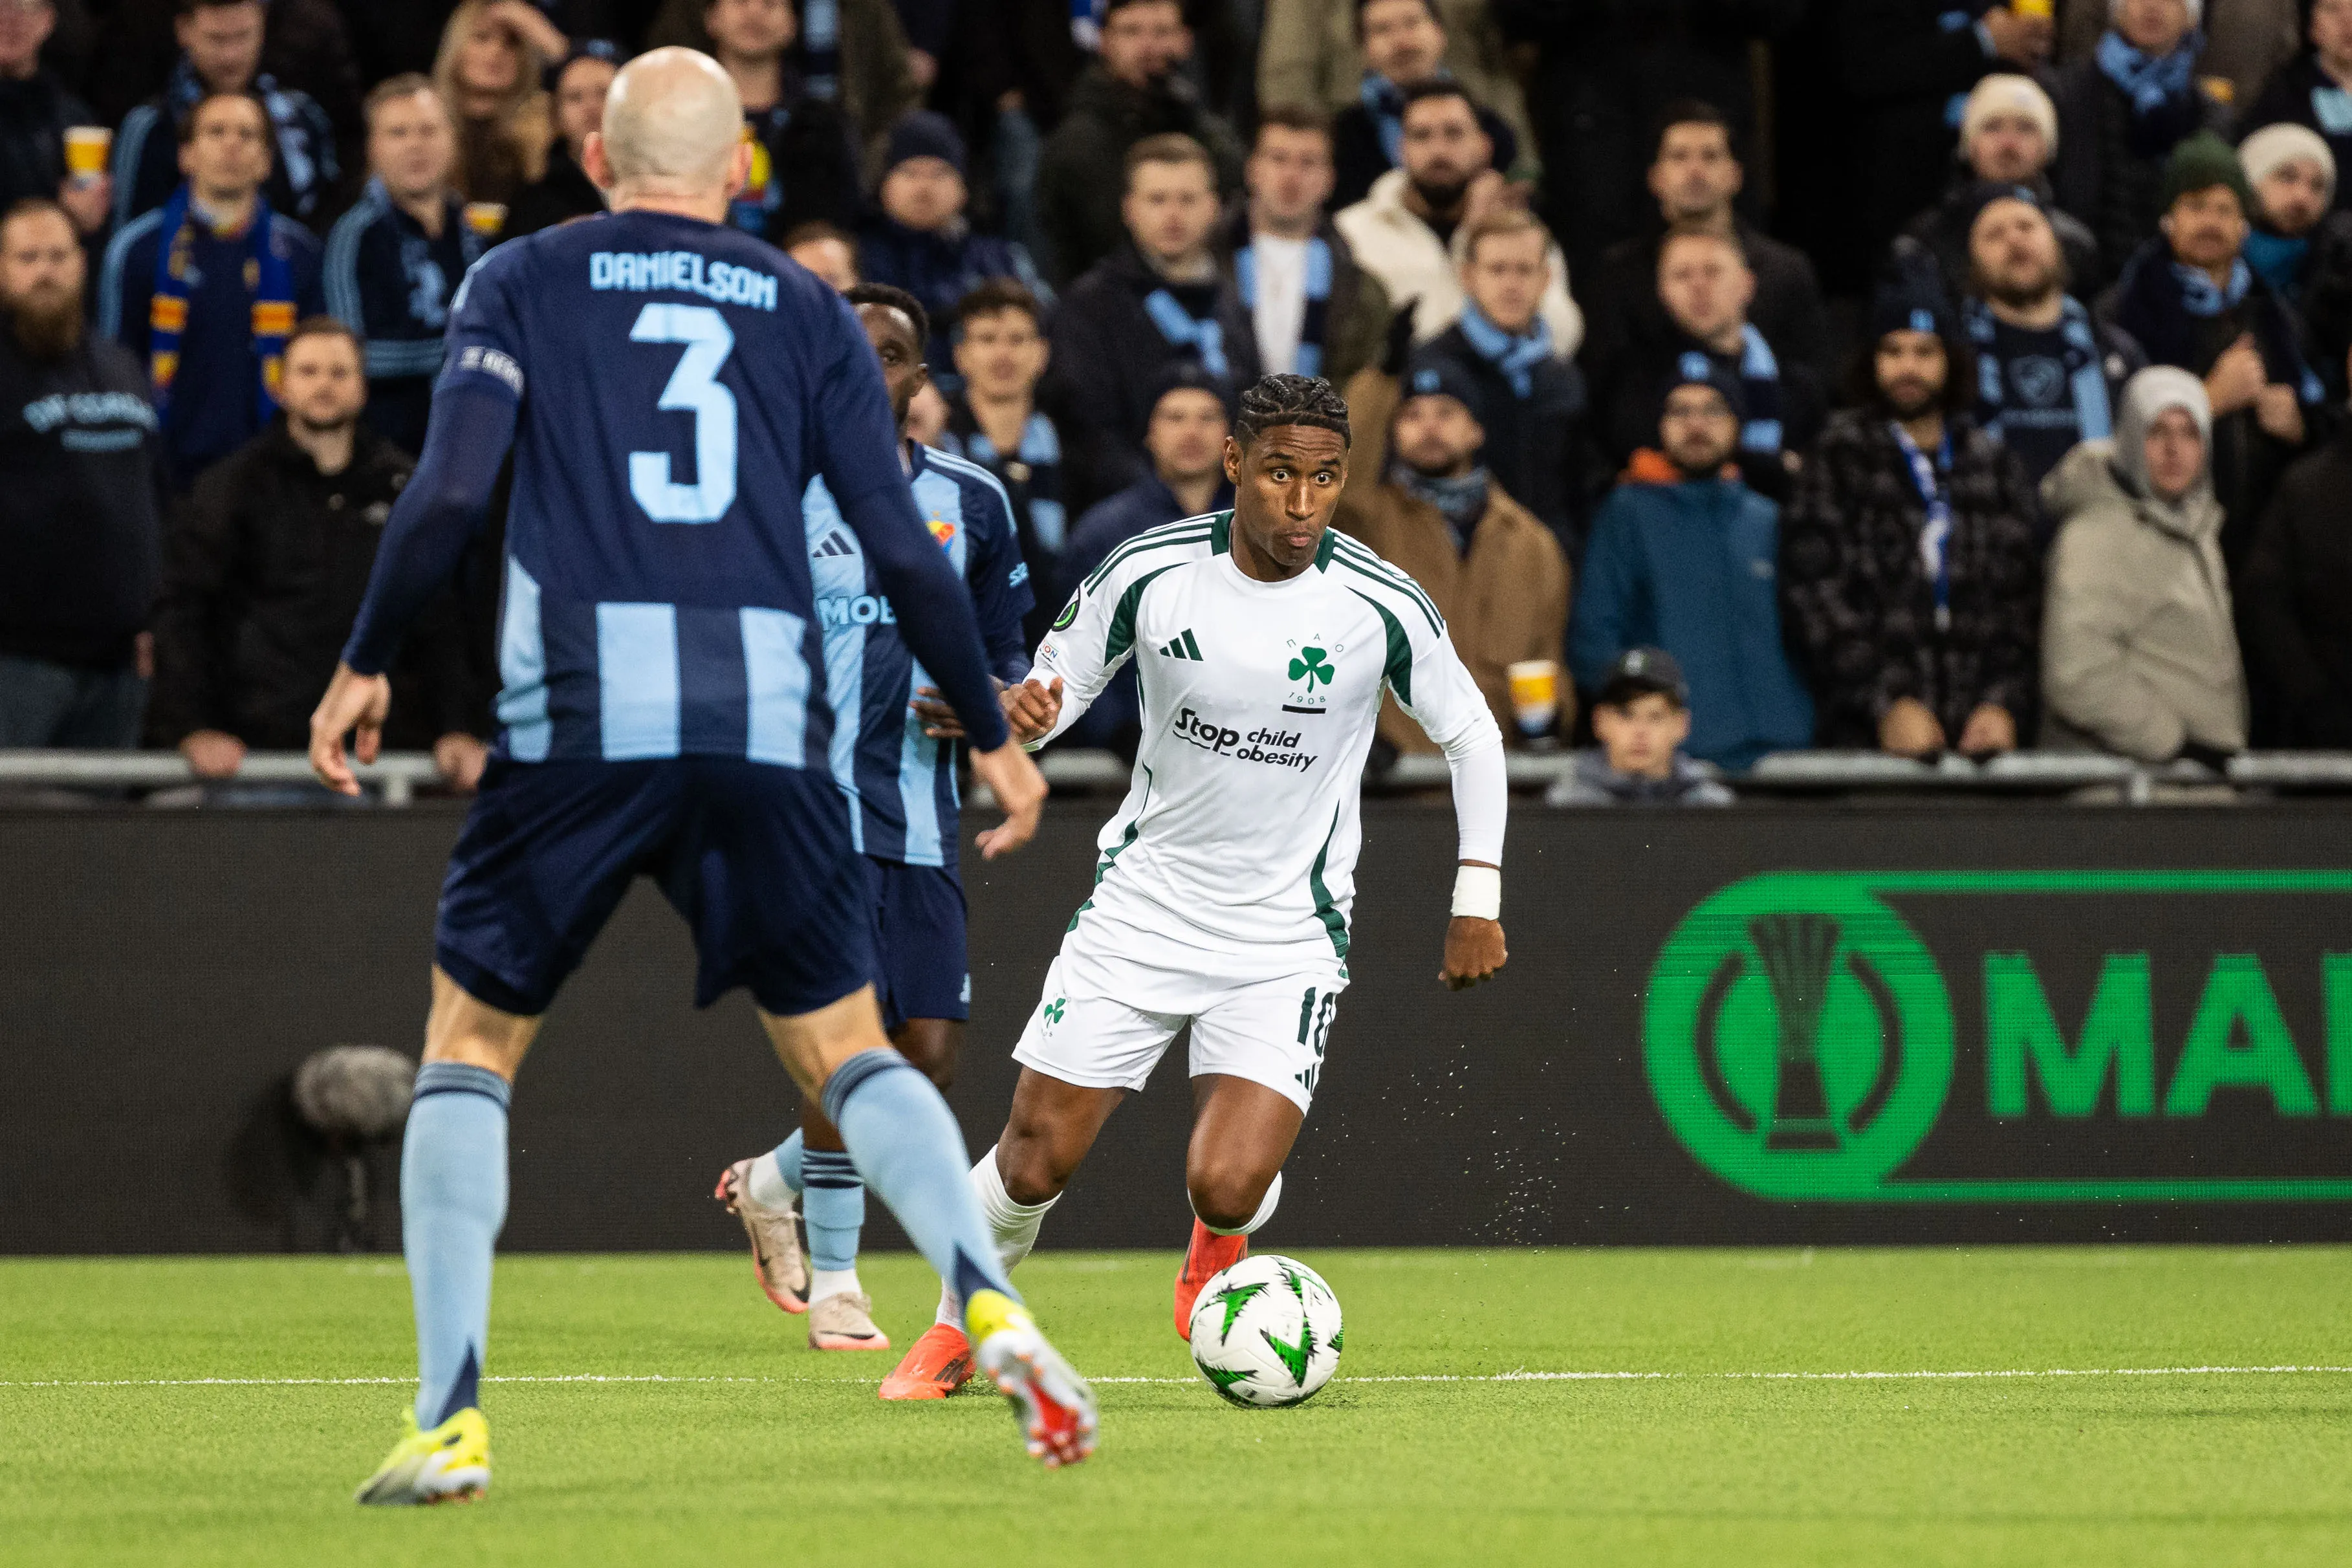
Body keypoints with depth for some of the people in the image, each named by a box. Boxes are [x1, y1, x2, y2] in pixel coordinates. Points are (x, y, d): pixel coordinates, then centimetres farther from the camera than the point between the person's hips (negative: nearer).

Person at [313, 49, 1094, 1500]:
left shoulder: (522, 284, 9)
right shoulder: (808, 312, 13)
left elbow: (448, 495, -3)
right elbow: (903, 549, 8)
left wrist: (365, 665, 9)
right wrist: (994, 736, 17)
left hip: (577, 713, -1)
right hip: (766, 716, 1)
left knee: (471, 1043, 11)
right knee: (843, 1046, 12)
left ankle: (451, 1419, 0)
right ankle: (988, 1302, -14)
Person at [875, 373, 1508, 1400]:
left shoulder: (1384, 608, -11)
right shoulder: (1149, 574, -9)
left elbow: (1470, 733, 4)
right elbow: (1059, 682, 4)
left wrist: (1477, 899, 1)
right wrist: (1022, 709, -21)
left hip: (1287, 937, -1)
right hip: (1144, 903, 1)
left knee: (1227, 1186, -17)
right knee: (1036, 1159, -2)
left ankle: (1218, 1243, 22)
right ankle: (957, 1333, 27)